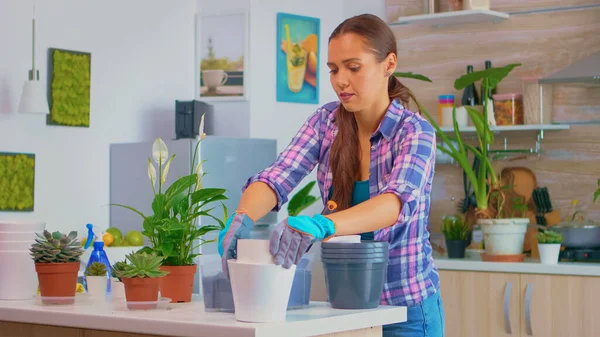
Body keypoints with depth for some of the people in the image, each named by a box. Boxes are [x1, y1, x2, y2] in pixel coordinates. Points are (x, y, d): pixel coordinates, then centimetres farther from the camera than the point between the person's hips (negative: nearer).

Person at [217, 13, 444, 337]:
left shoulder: (415, 131, -15)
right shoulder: (326, 121, -3)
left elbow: (399, 201, -34)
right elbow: (277, 177, -16)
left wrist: (320, 225, -51)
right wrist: (242, 219, -38)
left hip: (406, 308, -4)